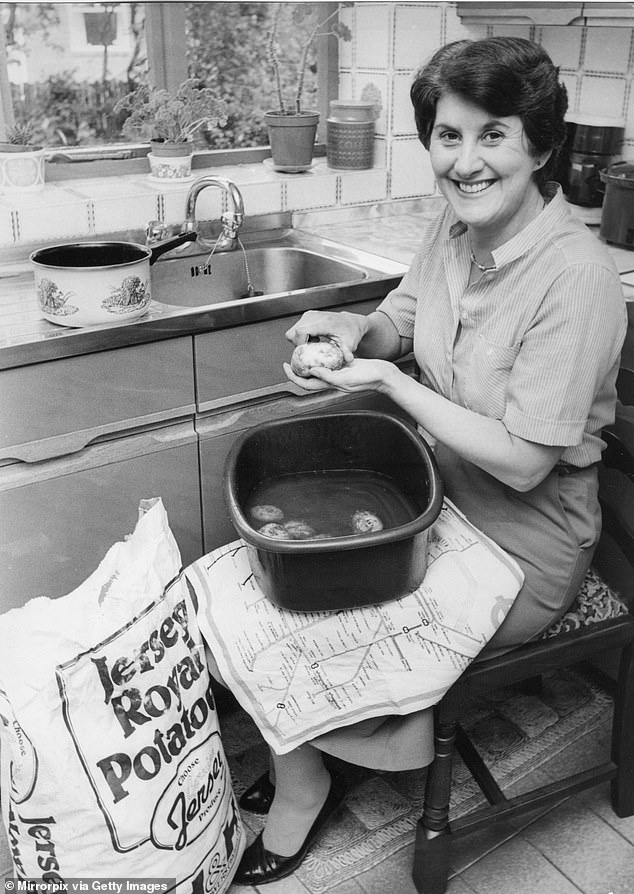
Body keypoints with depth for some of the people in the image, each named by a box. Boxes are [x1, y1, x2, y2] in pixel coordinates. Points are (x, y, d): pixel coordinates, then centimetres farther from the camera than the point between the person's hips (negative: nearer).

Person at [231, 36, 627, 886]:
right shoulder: (450, 228, -4)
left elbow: (522, 463, -24)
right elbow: (399, 324, 12)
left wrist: (389, 379, -23)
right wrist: (351, 329, -11)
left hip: (524, 536, -7)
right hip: (442, 488, 7)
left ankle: (303, 785, 22)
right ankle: (301, 768, 20)